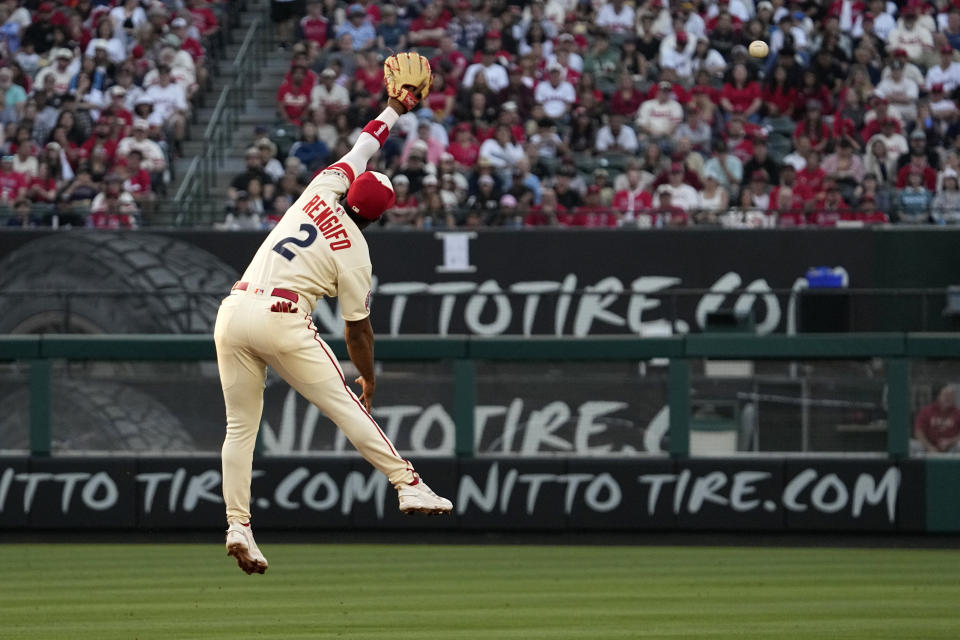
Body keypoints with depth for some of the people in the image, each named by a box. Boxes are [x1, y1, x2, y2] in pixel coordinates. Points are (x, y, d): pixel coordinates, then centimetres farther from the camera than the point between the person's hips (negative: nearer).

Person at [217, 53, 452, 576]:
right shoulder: (354, 253, 0)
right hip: (282, 318, -5)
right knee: (345, 406, 1)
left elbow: (362, 147, 29)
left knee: (240, 426, 7)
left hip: (233, 312, 5)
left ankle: (238, 526, -1)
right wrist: (369, 379, 19)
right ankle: (409, 486, -2)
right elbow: (356, 329, 5)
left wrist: (394, 109, 39)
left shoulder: (322, 192, 10)